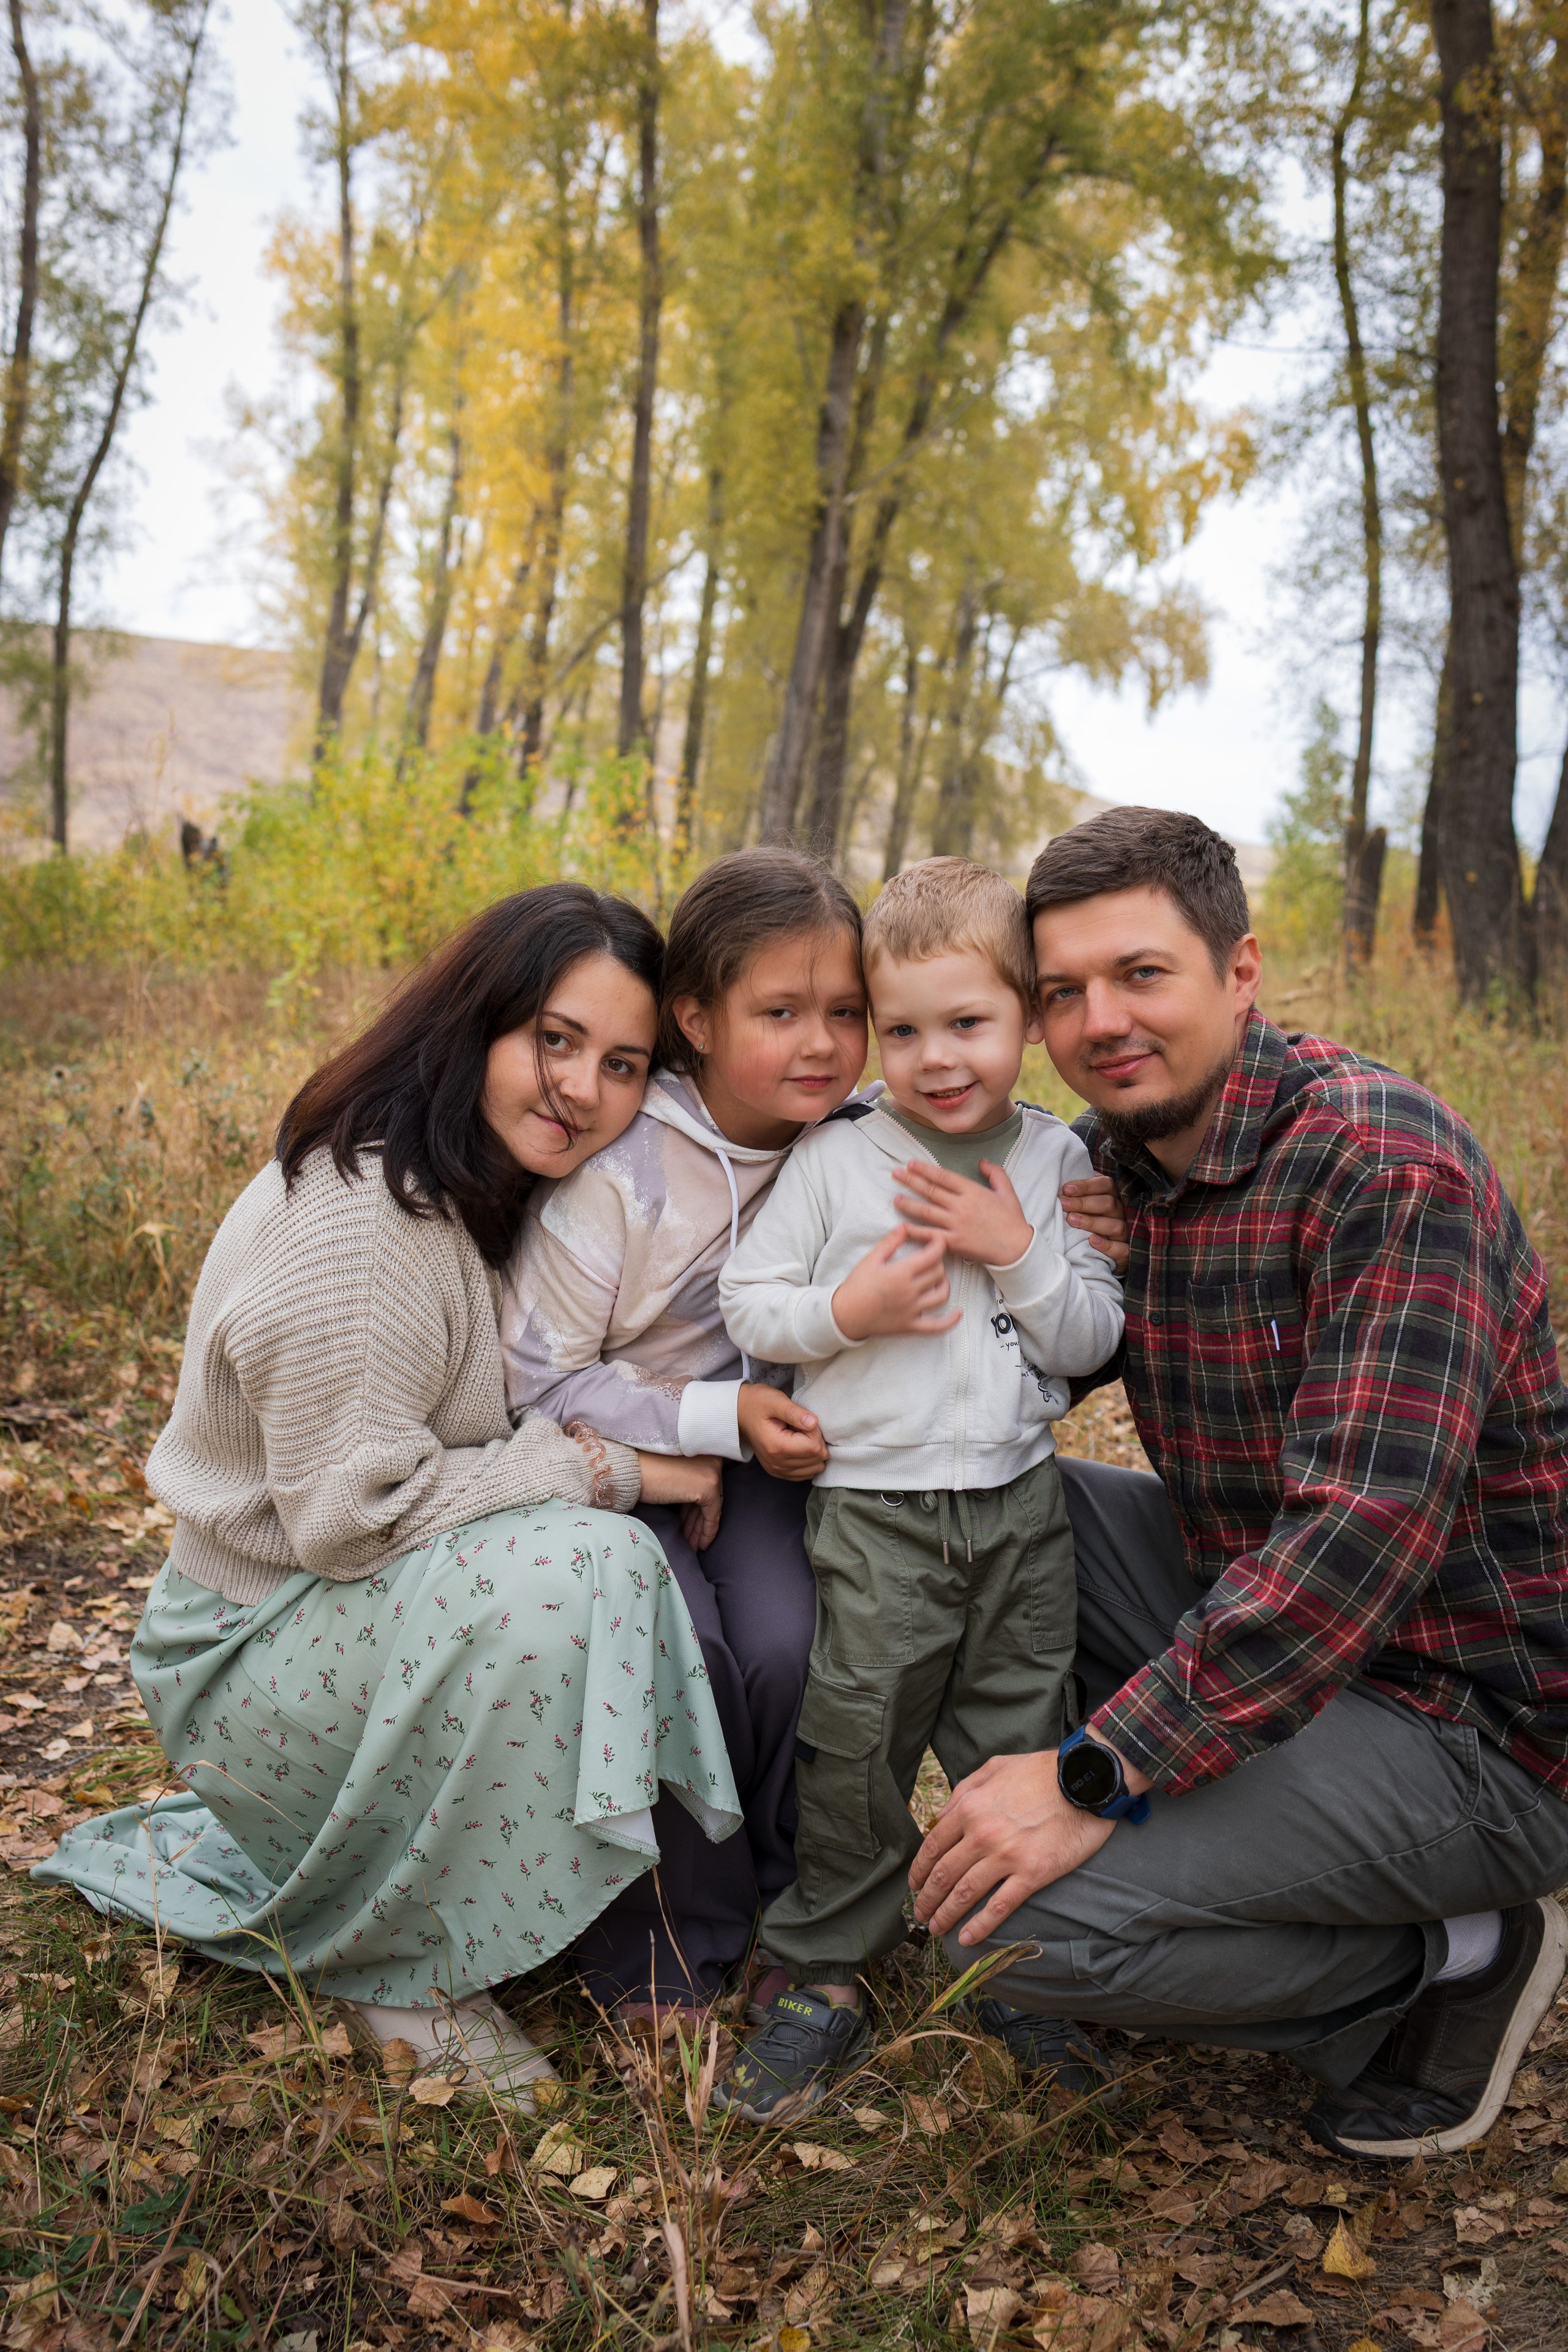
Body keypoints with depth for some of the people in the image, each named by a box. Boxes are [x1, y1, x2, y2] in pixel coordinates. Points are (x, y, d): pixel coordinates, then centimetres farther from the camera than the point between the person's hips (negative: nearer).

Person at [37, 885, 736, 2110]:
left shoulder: (488, 1187, 2)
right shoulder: (359, 1223, -27)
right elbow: (348, 1516, -27)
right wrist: (600, 1467, -23)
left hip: (390, 1610, 9)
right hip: (262, 1649, -9)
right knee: (573, 1569, -30)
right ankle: (403, 1962, -8)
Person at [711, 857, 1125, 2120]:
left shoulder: (1058, 1162, 2)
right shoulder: (836, 1157, -5)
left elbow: (1093, 1339, 1)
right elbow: (744, 1302, -3)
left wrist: (1019, 1253, -14)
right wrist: (843, 1312, -19)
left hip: (1021, 1505, 3)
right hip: (875, 1508, -2)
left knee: (1019, 1754, 14)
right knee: (858, 1750, 6)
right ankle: (829, 1977, 25)